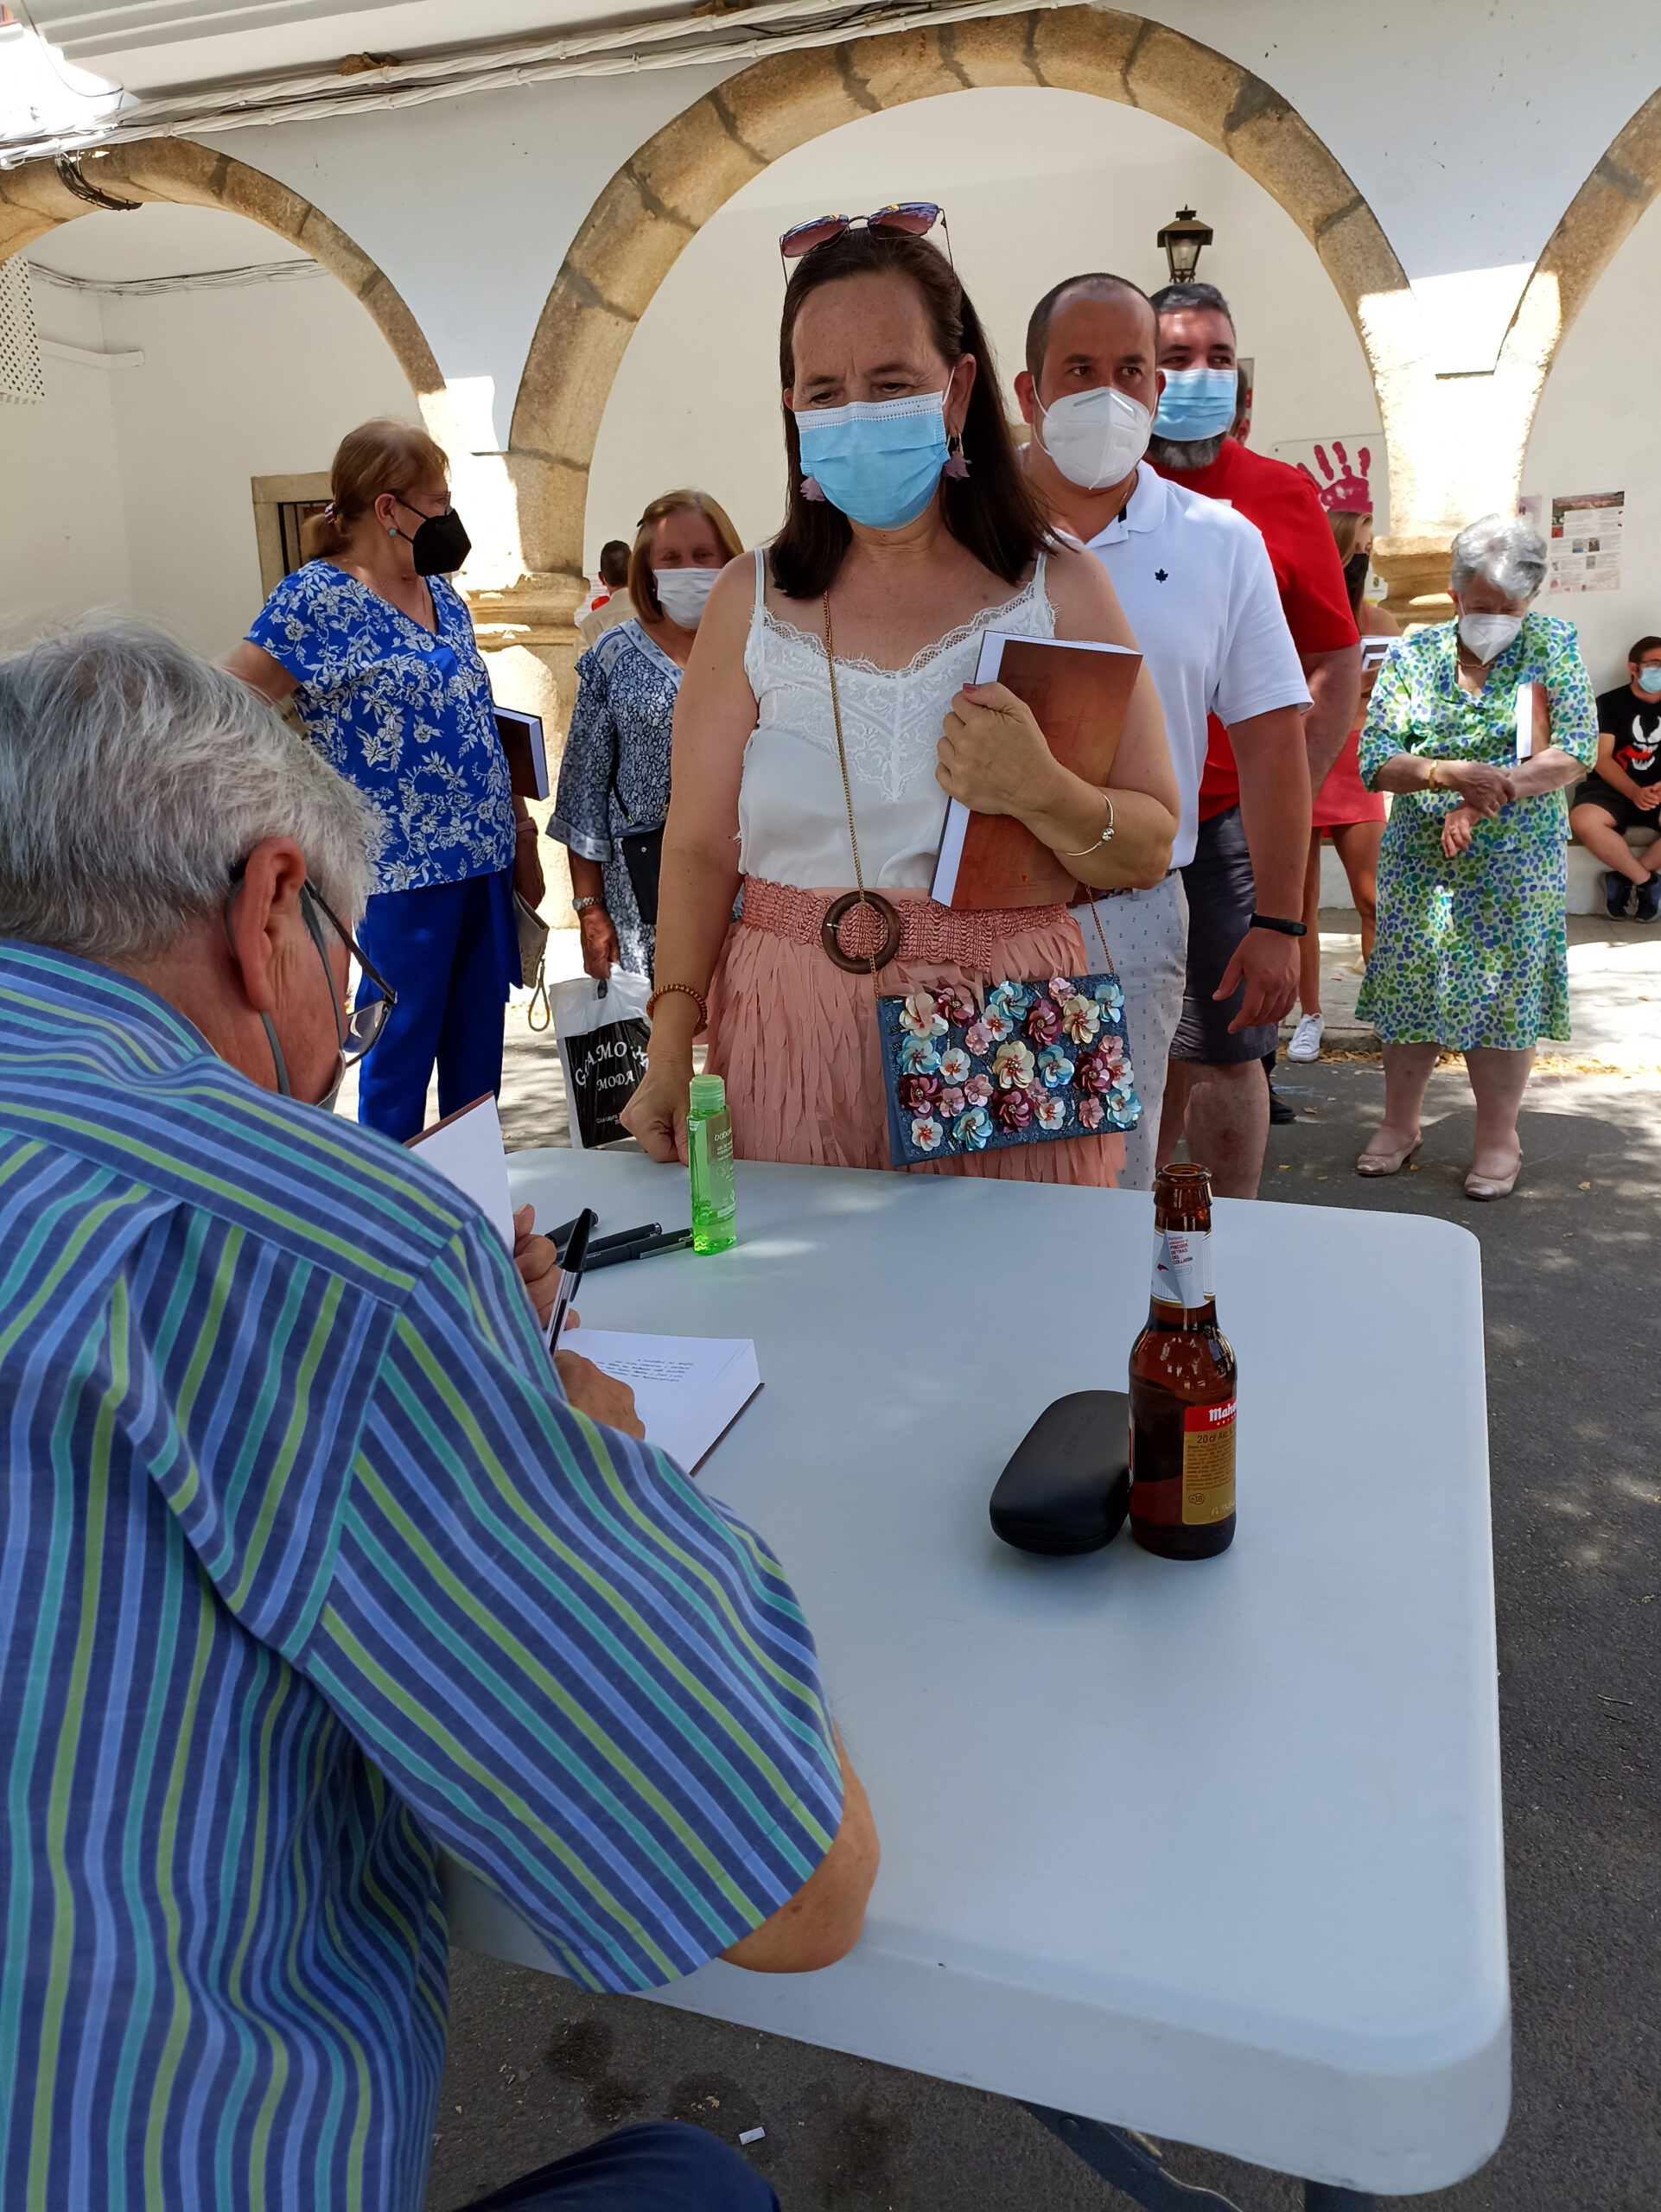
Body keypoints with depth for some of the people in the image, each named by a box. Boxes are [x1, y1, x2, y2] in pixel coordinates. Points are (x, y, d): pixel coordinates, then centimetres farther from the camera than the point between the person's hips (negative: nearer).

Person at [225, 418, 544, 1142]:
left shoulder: (443, 594, 12)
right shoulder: (316, 599, -10)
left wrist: (519, 829, 16)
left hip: (484, 859, 7)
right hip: (402, 873, -7)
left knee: (478, 1053, 15)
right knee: (400, 1054, 3)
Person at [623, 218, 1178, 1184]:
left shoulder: (1060, 591, 0)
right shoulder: (751, 603, 3)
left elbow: (1151, 848, 0)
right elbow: (698, 848, 2)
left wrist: (1044, 795, -20)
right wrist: (672, 1047, -7)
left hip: (1005, 1038, 0)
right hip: (791, 1038, 1)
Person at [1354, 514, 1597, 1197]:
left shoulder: (1553, 646, 0)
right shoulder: (1413, 655, 1)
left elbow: (1575, 751, -9)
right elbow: (1375, 761, -9)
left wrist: (1491, 794, -23)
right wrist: (1452, 774, -26)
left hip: (1515, 867, -1)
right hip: (1418, 862, 1)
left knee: (1504, 997, 2)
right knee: (1408, 990, 5)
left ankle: (1498, 1138, 16)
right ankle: (1399, 1122, 22)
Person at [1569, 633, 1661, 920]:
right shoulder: (1611, 703, 2)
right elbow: (1602, 759, -7)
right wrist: (1635, 793, -24)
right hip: (1613, 788, -2)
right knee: (1582, 820, -37)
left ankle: (1625, 875, -11)